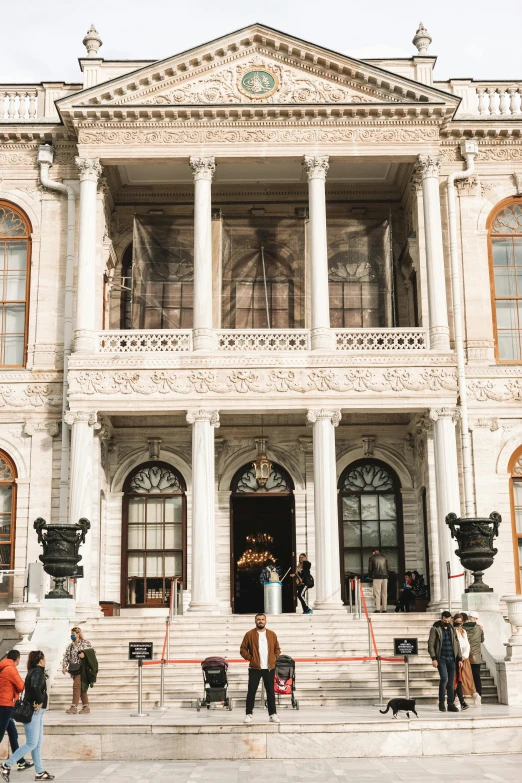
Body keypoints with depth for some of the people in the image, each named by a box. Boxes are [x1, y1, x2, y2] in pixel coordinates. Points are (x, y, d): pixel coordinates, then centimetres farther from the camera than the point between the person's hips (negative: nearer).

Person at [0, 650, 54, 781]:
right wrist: (39, 702, -20)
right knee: (32, 744, -7)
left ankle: (40, 772, 15)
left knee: (38, 743, 11)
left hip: (36, 712, 10)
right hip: (33, 711, -10)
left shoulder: (34, 671, 13)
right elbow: (35, 687, -33)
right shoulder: (37, 671, -15)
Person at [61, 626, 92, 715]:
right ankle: (86, 706, 13)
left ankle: (74, 707, -12)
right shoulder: (70, 646, 16)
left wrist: (84, 653, -21)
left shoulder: (85, 643, -1)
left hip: (81, 668, -6)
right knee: (81, 687, 8)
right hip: (73, 669, 6)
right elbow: (66, 657, 13)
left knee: (77, 686, -14)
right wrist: (64, 666, -1)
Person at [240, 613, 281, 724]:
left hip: (269, 668, 2)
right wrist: (250, 658, -8)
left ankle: (273, 714, 12)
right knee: (251, 692, 0)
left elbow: (277, 649, 15)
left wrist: (274, 658, 1)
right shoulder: (249, 634, -1)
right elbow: (243, 649, 1)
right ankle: (249, 714, 7)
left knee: (270, 692, 6)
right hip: (255, 668, -2)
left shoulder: (272, 634, 7)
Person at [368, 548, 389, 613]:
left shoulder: (372, 557, 7)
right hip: (385, 577, 4)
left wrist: (370, 576, 16)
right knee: (384, 593, 6)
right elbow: (388, 568, 11)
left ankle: (378, 609, -13)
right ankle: (384, 609, 5)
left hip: (377, 577, -4)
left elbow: (370, 568, 3)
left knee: (377, 593, -6)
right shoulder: (384, 557, 16)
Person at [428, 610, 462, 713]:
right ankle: (441, 702, -4)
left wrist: (459, 659, 9)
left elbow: (456, 644, 15)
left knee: (451, 682, 4)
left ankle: (451, 704, 10)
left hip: (452, 659, 5)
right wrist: (433, 658, -14)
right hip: (441, 658, -5)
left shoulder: (452, 629, 13)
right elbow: (431, 644, -5)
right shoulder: (435, 629, -1)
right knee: (444, 678, -18)